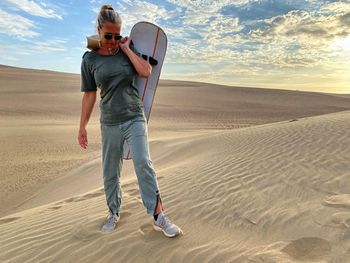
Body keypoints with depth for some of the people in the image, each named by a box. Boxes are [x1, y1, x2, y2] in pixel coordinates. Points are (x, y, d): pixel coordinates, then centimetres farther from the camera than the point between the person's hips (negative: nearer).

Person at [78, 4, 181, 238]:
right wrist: (82, 127, 4)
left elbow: (146, 71, -12)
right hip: (110, 124, 1)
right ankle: (114, 213, 29)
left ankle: (159, 217, -5)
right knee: (110, 172, 8)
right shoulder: (90, 59, 3)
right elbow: (89, 95, 4)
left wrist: (126, 48, -6)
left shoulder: (128, 50, 5)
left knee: (144, 164, -13)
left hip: (134, 119, -1)